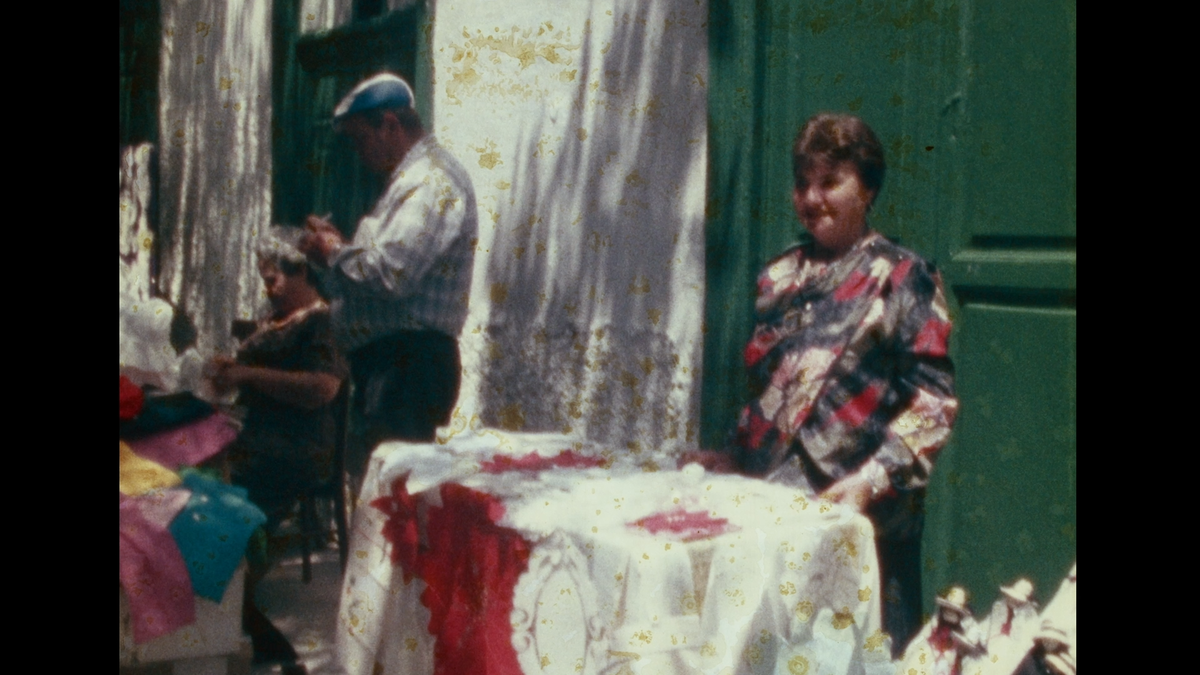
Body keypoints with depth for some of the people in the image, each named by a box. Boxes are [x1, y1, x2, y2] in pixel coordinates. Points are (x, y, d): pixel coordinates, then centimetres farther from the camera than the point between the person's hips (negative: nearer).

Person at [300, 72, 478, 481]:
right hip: (390, 359, 11)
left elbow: (390, 273, -25)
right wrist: (342, 245, 14)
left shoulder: (430, 181, -13)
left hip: (407, 365, -11)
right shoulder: (412, 178, 22)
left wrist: (335, 254, -8)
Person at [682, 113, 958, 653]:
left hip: (860, 518, -5)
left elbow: (933, 400, -10)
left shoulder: (901, 277, -4)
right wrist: (734, 457, 13)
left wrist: (871, 482, -19)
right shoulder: (781, 277, 13)